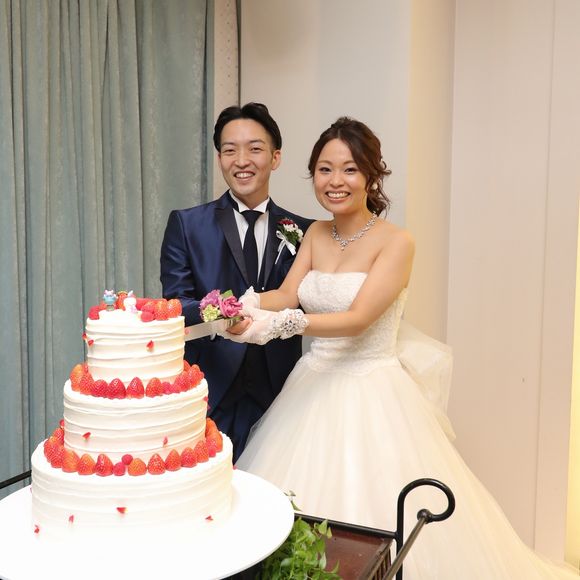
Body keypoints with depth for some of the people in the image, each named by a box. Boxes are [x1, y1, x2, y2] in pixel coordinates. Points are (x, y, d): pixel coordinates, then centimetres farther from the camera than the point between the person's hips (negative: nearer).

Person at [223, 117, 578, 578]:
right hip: (313, 386, 5)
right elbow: (287, 295, -2)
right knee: (298, 523, 12)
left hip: (371, 396, -5)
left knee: (373, 512, 2)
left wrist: (277, 325, -32)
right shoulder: (316, 234, 7)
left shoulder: (395, 242, -12)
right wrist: (246, 306, -23)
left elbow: (357, 318, -21)